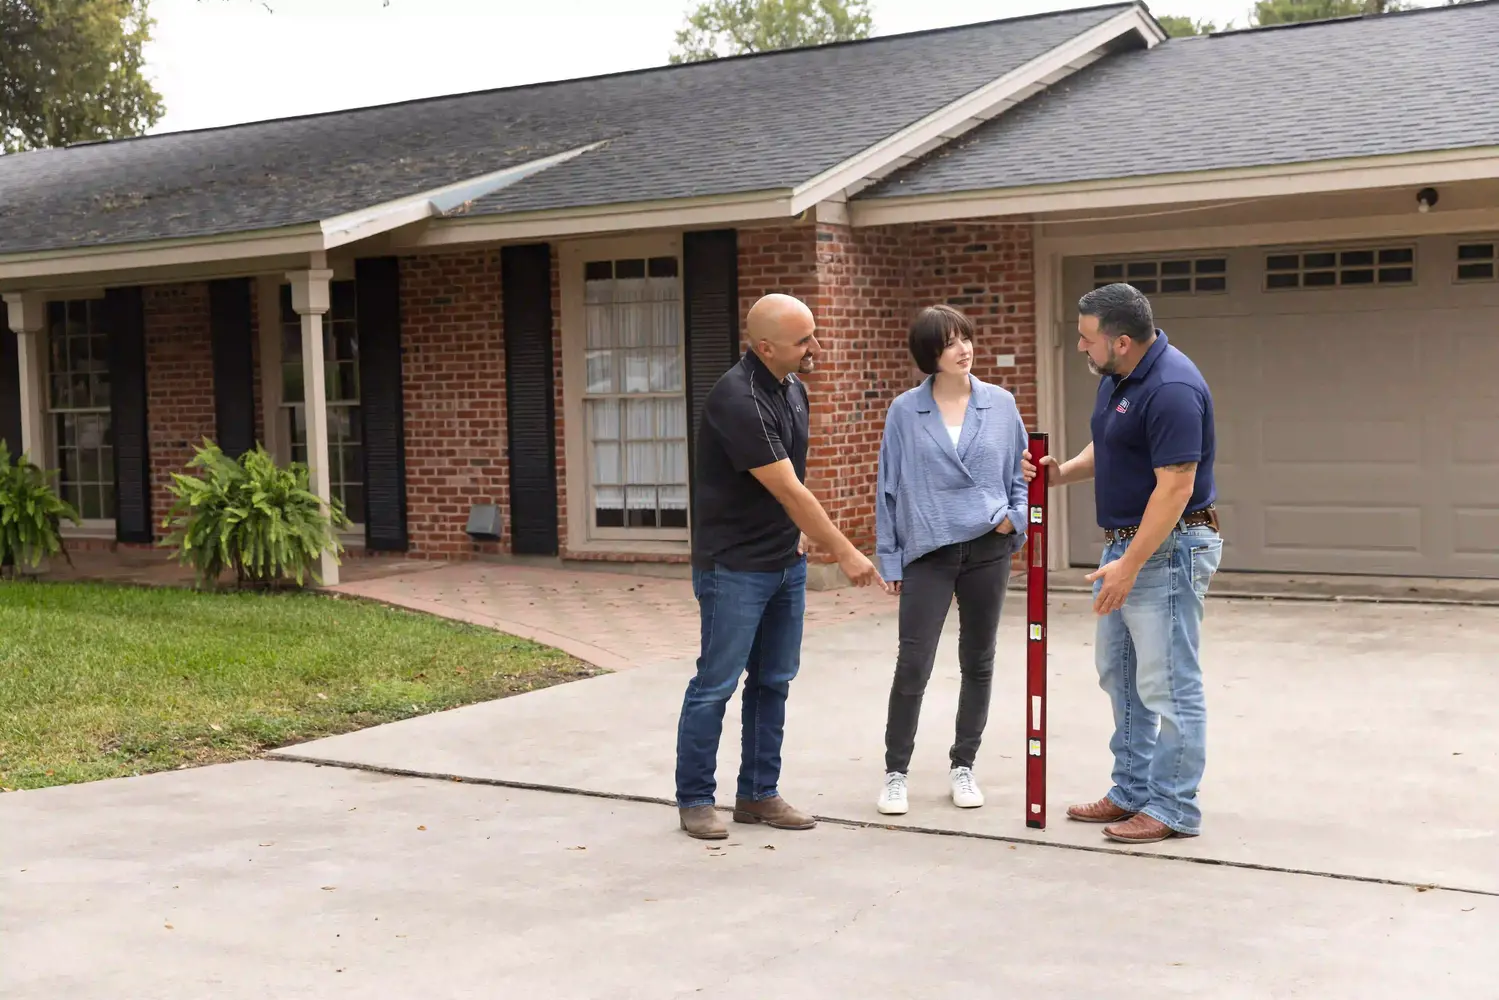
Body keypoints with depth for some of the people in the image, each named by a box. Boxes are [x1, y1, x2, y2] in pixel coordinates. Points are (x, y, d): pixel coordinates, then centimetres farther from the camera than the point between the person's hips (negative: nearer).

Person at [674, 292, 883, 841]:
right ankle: (694, 799, 12)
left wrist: (797, 529, 7)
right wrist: (846, 554, -19)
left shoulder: (794, 389, 5)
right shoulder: (737, 399, -23)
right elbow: (788, 490, -23)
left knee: (773, 682, 11)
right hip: (734, 566, -8)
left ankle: (758, 794, 21)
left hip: (785, 562, 8)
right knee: (716, 684, 0)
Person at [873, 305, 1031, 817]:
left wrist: (1016, 516, -6)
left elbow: (1022, 472, 12)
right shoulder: (905, 411, -3)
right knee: (913, 665, -6)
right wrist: (889, 558, 1)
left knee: (978, 662, 11)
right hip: (928, 553, -2)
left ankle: (963, 765, 26)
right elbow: (889, 487, 2)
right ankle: (896, 772, 9)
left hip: (988, 549, 2)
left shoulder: (1001, 404, 1)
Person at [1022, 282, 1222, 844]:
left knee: (1167, 684, -2)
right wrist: (1062, 473, -1)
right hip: (1124, 544, 11)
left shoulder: (1170, 388, -24)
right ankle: (1133, 792, 27)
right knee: (1119, 675, 17)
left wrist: (1130, 565, -26)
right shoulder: (1116, 376, 7)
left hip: (1168, 548, -11)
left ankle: (1174, 809, 7)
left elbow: (1176, 486, -26)